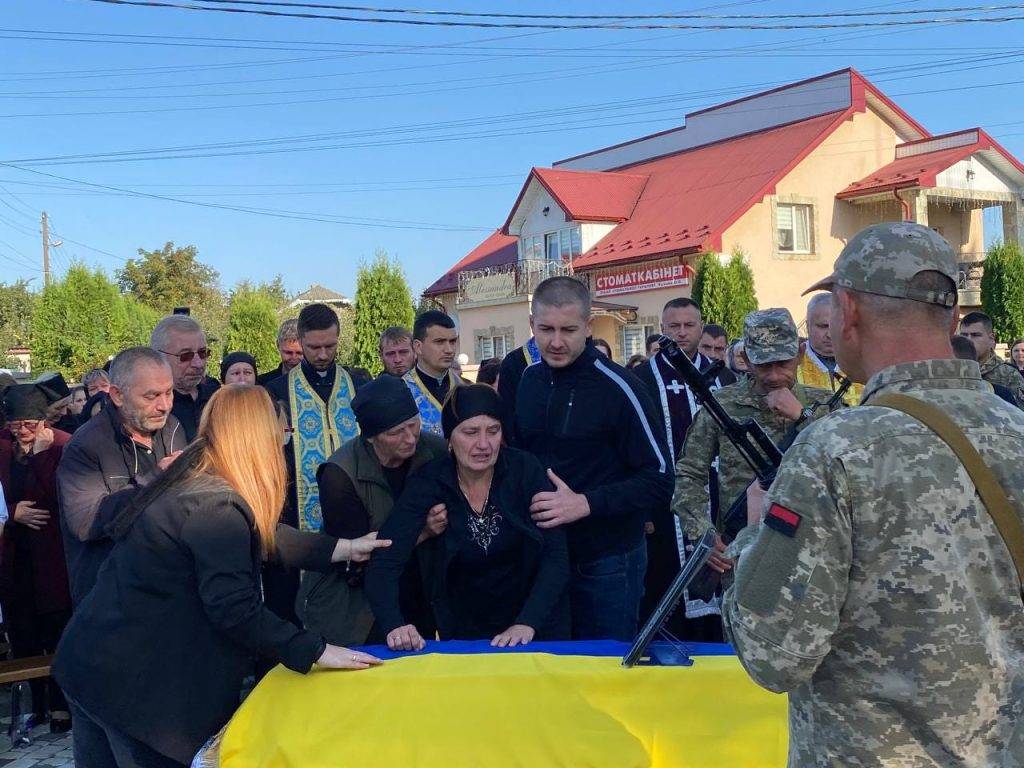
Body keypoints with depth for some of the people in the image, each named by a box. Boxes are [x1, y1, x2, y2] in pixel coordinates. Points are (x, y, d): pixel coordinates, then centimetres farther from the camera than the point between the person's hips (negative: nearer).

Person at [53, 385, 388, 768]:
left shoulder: (191, 480, 8)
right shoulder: (216, 508, -22)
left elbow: (260, 536, 14)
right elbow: (235, 610, -27)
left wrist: (345, 548, 16)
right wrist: (316, 652, -23)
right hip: (136, 683, -9)